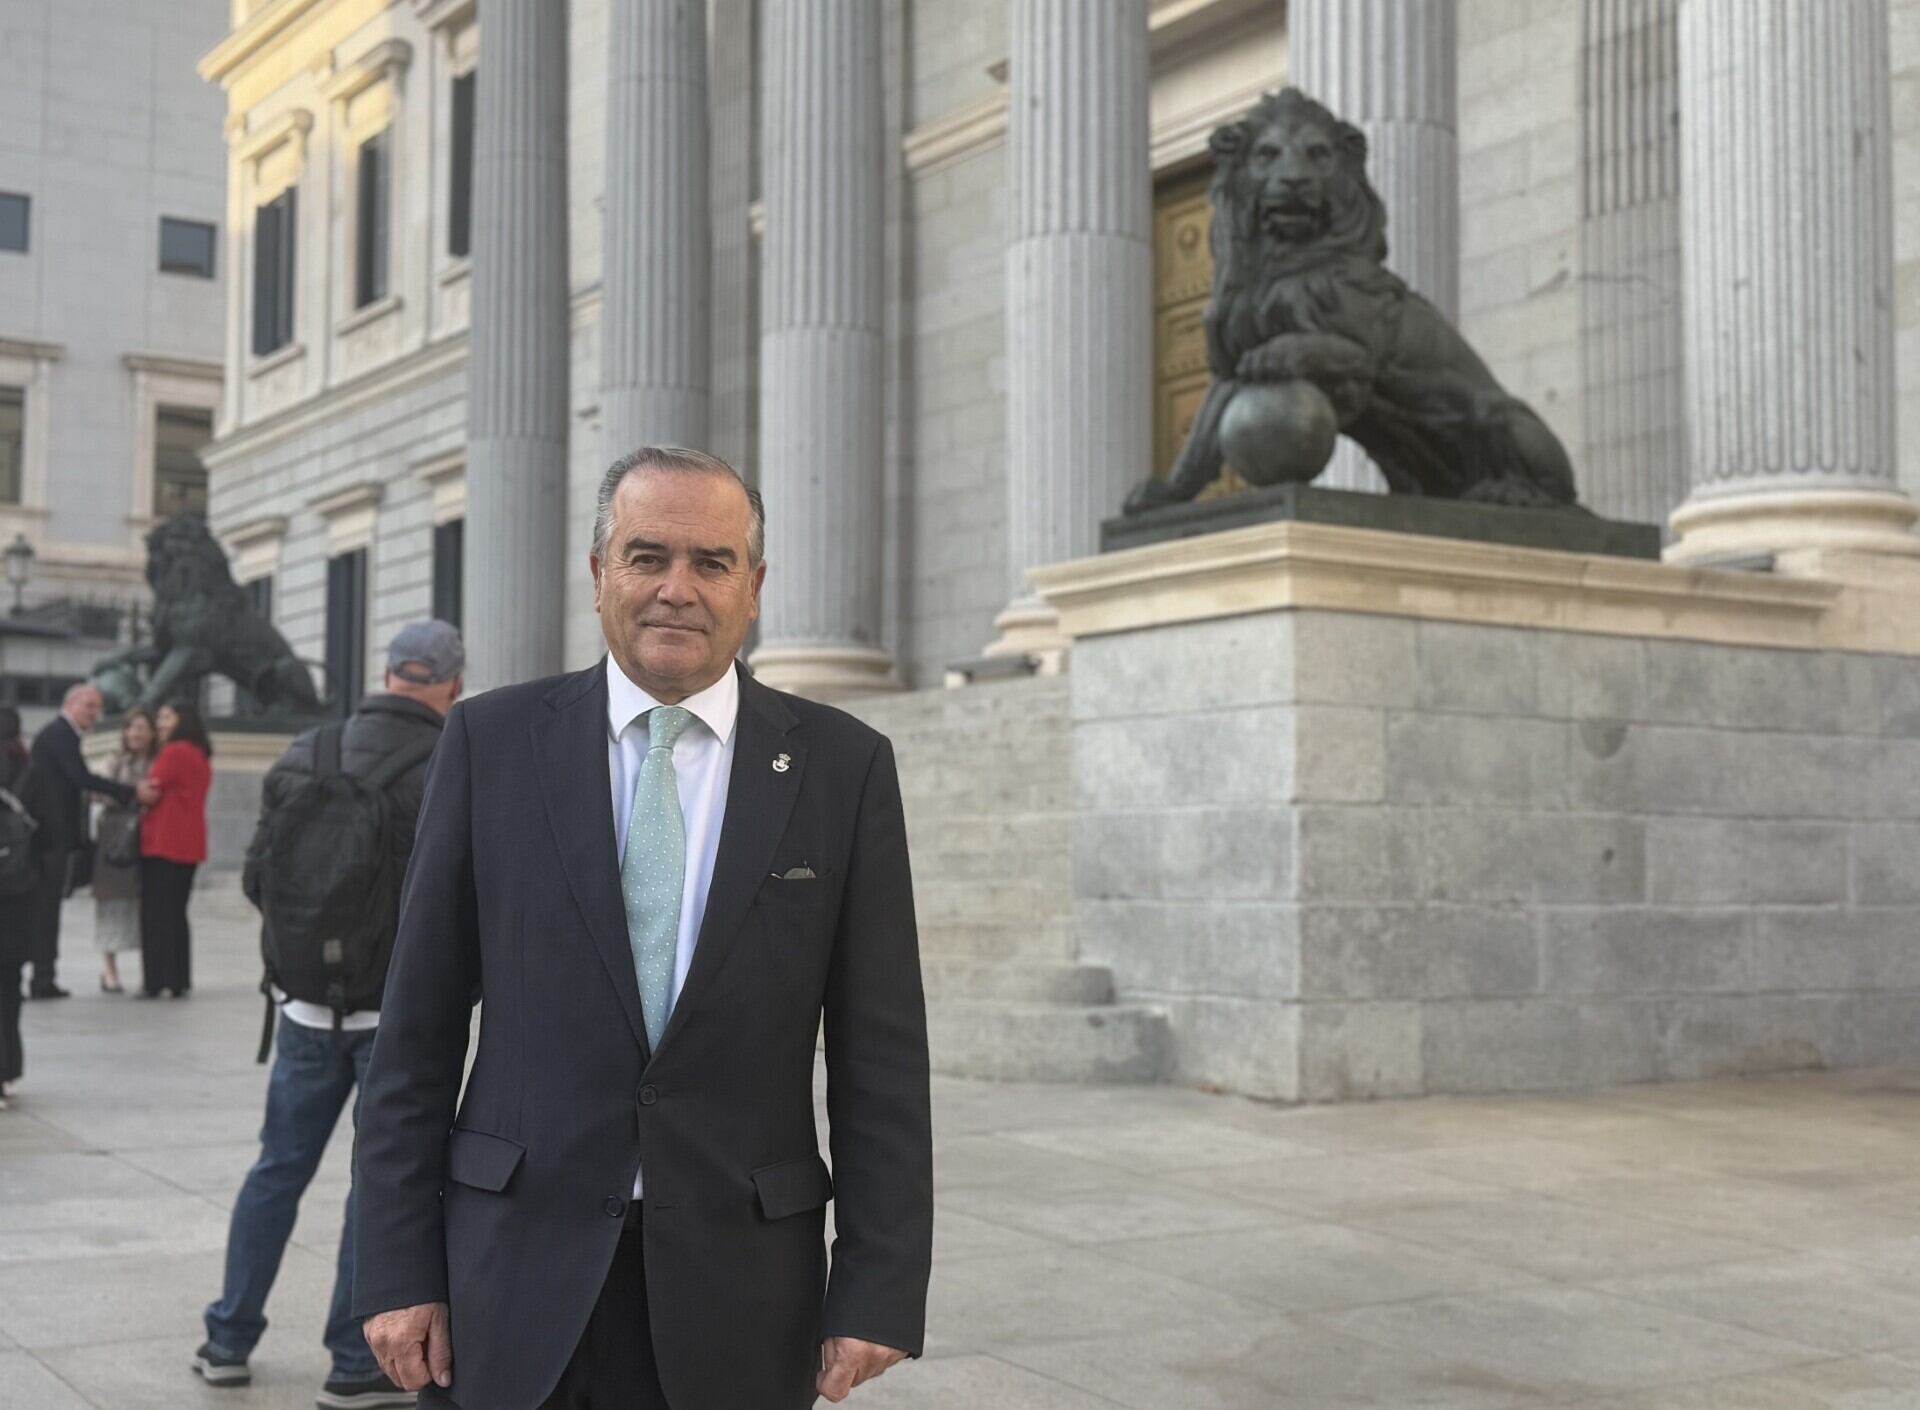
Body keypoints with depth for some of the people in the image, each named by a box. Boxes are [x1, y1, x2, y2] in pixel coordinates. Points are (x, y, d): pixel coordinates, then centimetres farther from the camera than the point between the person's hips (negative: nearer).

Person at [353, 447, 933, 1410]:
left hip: (737, 1292, 0)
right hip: (515, 1284, 0)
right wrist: (398, 1270, -3)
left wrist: (879, 1289, -4)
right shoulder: (493, 741, 2)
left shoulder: (843, 766, 1)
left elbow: (881, 1056, 0)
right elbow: (418, 1032, 2)